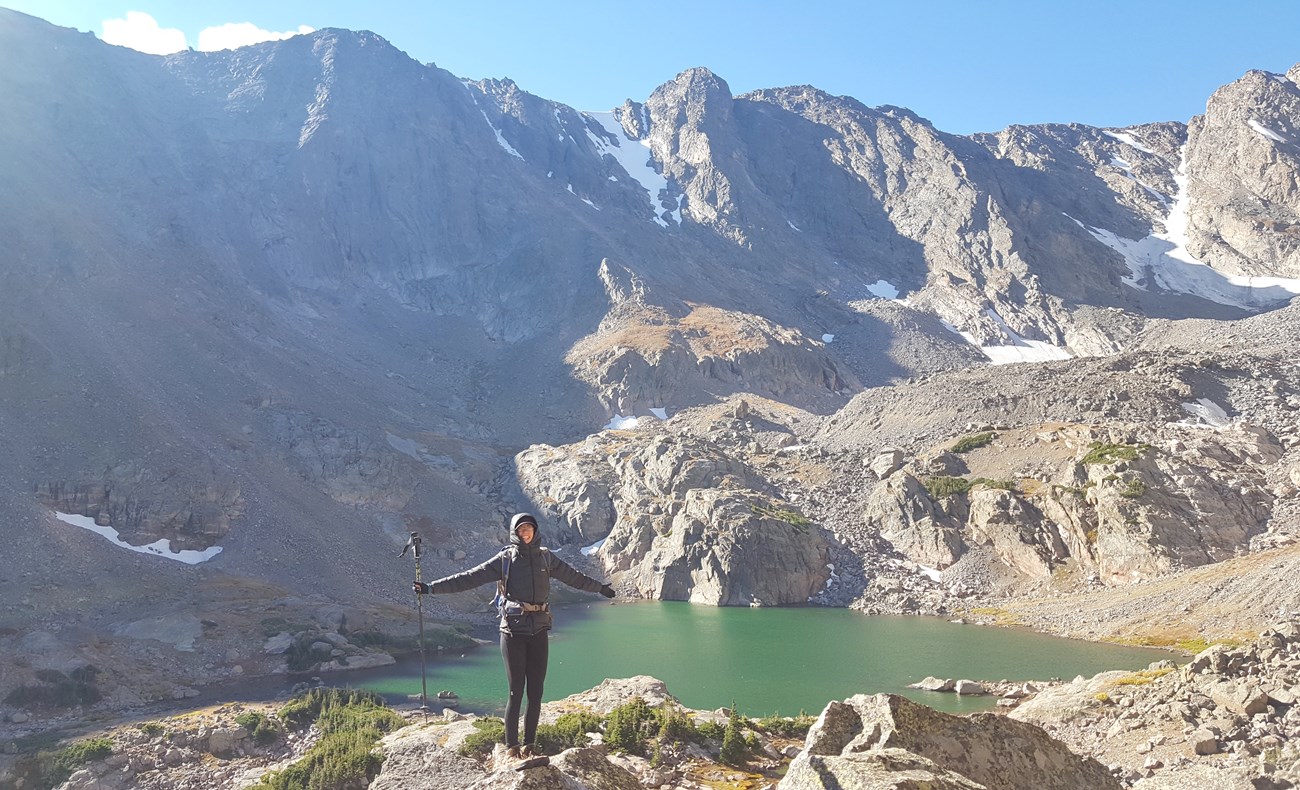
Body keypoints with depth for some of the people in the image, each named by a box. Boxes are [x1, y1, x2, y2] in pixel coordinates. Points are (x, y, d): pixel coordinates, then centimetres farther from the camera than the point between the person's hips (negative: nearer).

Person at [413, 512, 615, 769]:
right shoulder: (505, 558, 1)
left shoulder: (546, 557, 11)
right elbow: (469, 578, -2)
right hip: (513, 630, -3)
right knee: (516, 692, -4)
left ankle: (529, 747, 14)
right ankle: (512, 750, 4)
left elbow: (573, 577, 25)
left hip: (539, 631, 3)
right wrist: (432, 587, -8)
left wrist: (600, 587, 34)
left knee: (536, 692, 4)